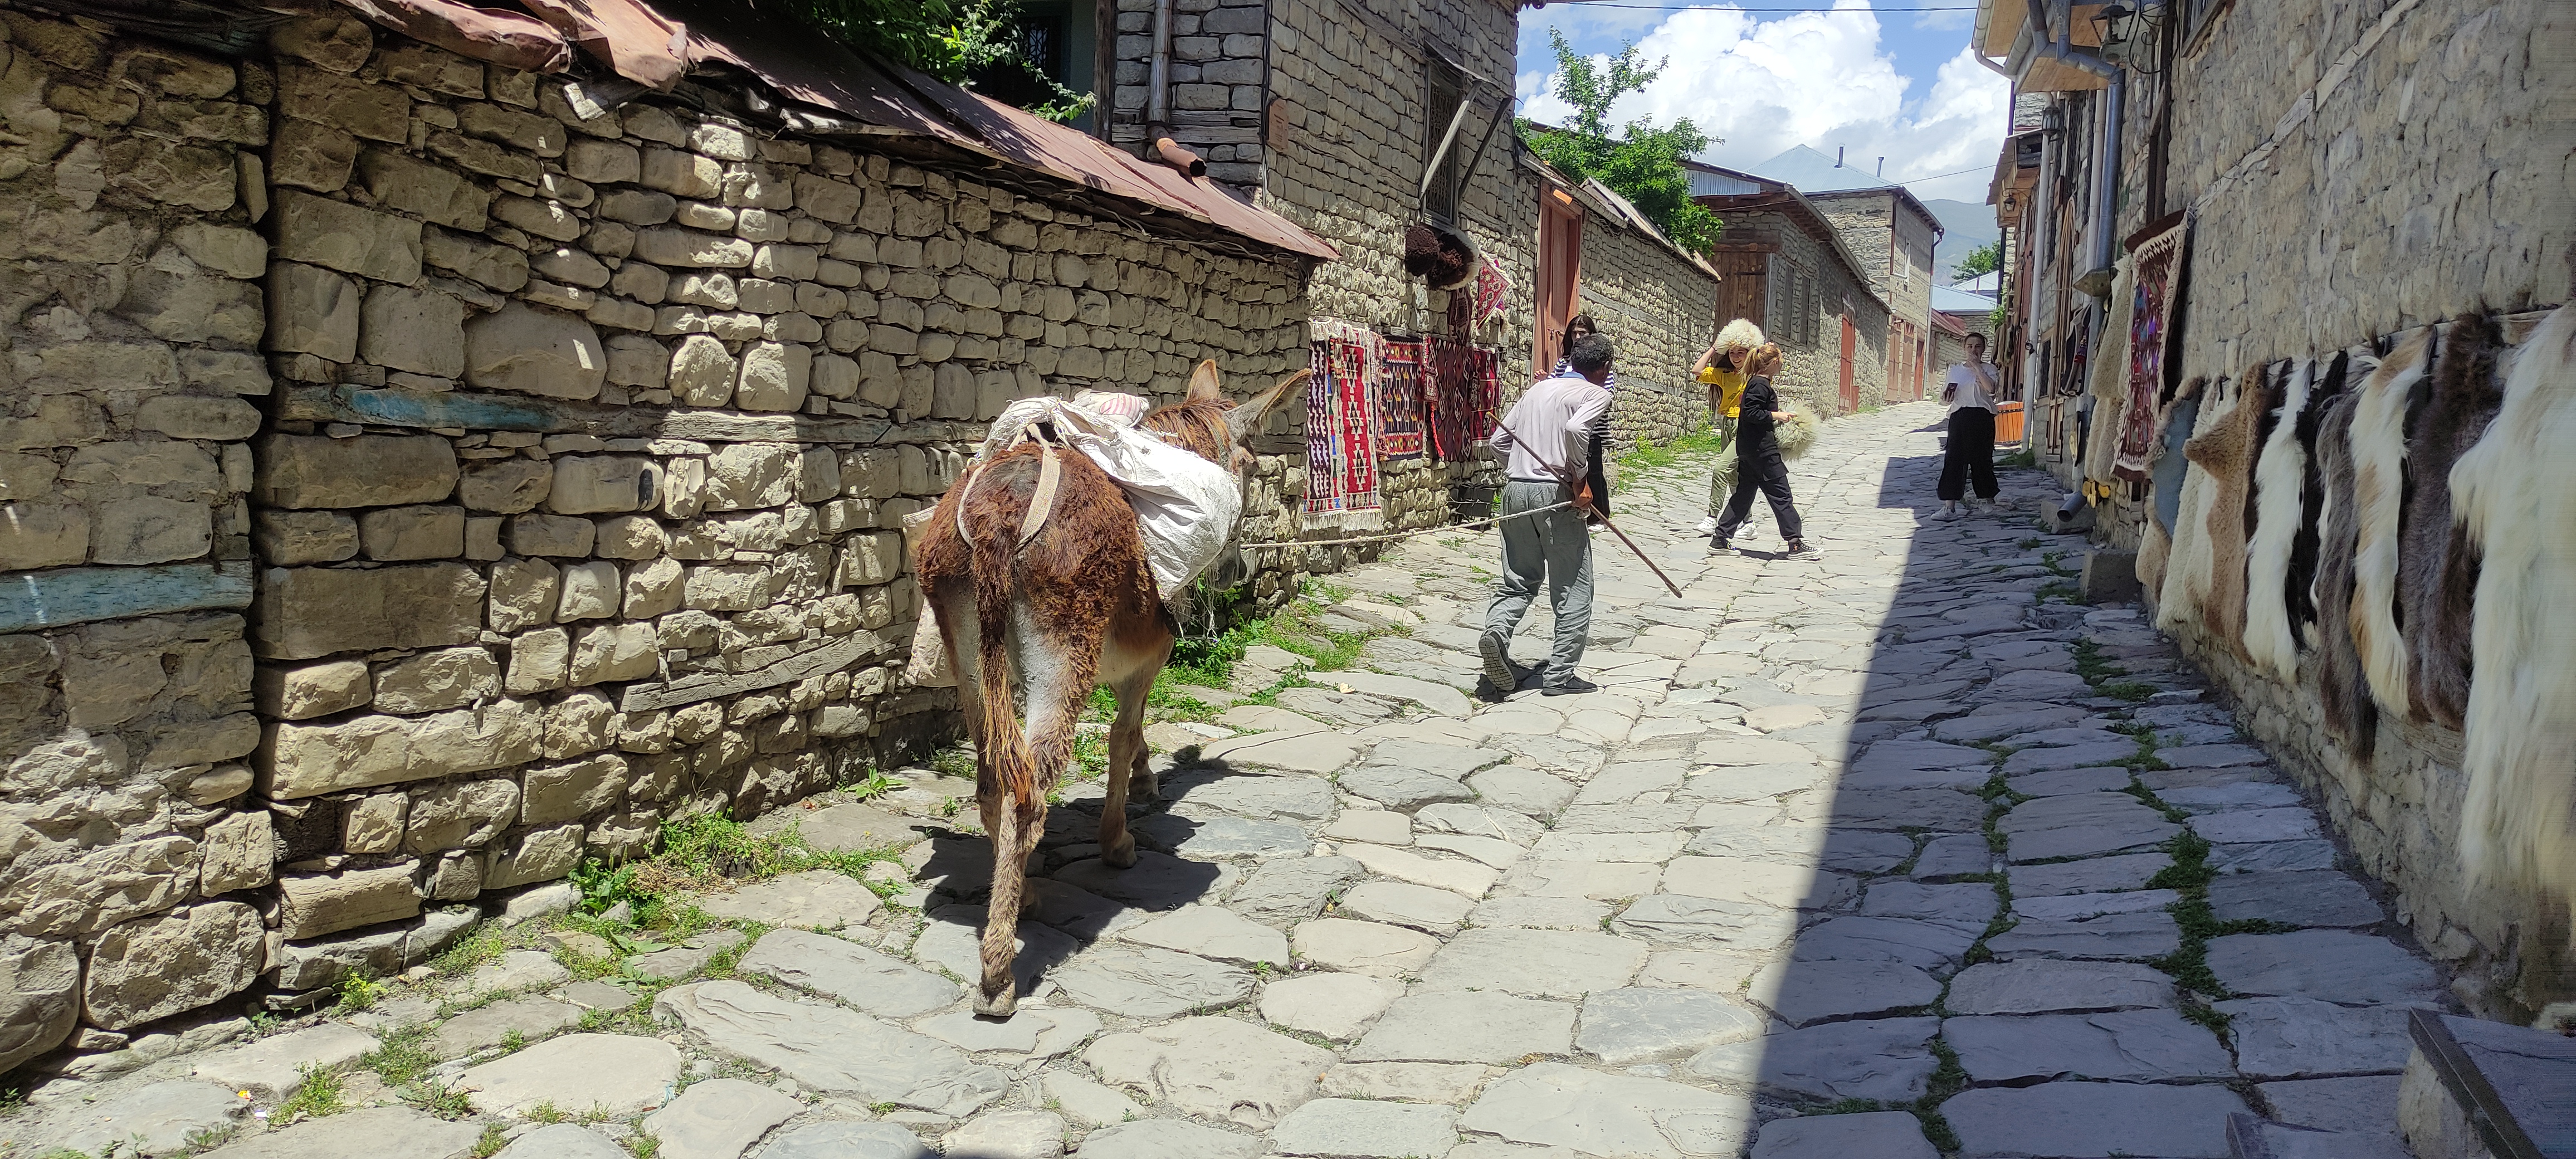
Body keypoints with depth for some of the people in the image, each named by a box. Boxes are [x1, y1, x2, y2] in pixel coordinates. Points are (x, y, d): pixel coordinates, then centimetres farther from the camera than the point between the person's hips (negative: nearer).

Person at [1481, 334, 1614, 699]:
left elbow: (1500, 438, 15)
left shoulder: (1538, 389, 19)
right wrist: (1580, 481, -12)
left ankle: (1496, 629, -16)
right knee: (1573, 589, 6)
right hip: (1555, 493, -6)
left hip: (1515, 490, 6)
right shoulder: (1596, 393, 0)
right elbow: (1575, 429, -21)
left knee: (1519, 580, 14)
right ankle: (1560, 675, 6)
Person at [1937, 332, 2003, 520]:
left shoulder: (1988, 368, 10)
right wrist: (1946, 395, -3)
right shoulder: (1956, 368, 20)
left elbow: (1991, 388, -11)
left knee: (1982, 458, 1)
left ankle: (1989, 500, 18)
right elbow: (1945, 395, 22)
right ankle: (1950, 506, -14)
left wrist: (1976, 366, -8)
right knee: (1953, 458, -9)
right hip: (1959, 414, 2)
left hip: (1981, 415, -2)